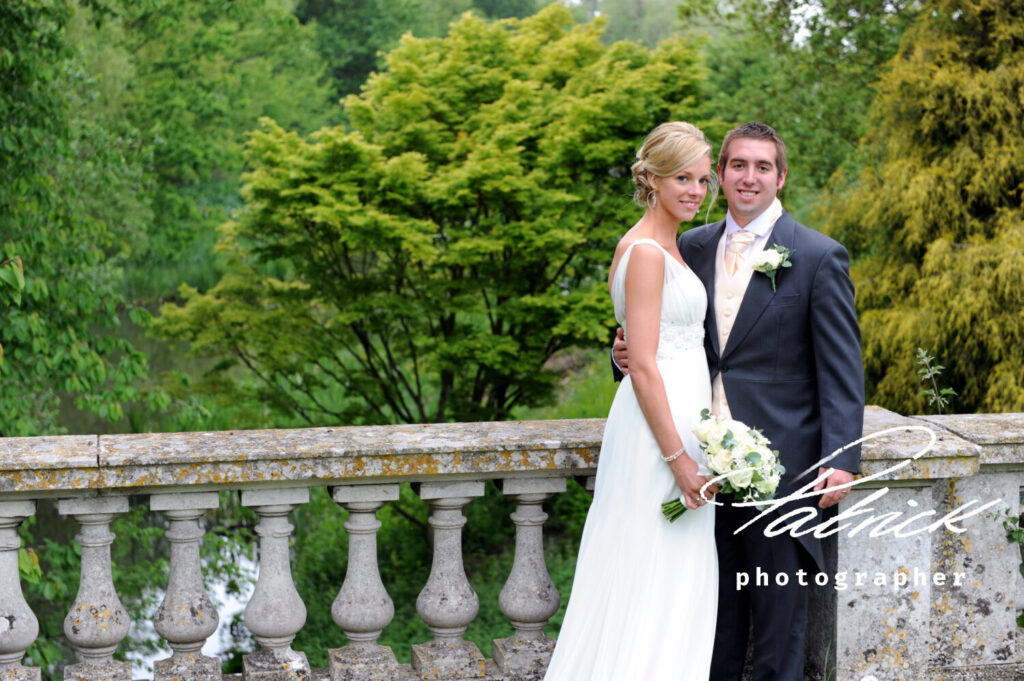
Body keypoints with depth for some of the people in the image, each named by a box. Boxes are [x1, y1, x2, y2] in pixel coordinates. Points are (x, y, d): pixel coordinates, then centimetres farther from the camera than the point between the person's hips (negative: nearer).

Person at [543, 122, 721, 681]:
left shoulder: (664, 247, 15)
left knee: (676, 585, 13)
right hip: (660, 425, -10)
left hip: (677, 419, 10)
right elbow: (643, 367, -19)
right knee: (655, 580, -4)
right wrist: (679, 457, -20)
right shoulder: (646, 252, -15)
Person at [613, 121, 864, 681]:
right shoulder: (693, 247, 9)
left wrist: (840, 460, -16)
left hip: (781, 462, -4)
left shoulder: (819, 257, -4)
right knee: (715, 608, 12)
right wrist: (629, 354, -4)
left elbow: (841, 370, -7)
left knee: (779, 609, 5)